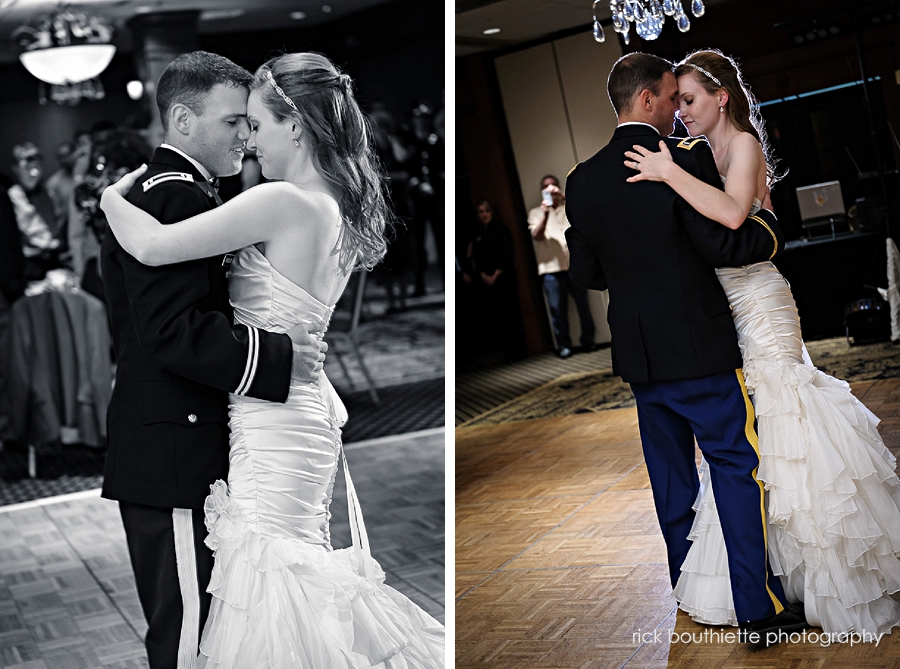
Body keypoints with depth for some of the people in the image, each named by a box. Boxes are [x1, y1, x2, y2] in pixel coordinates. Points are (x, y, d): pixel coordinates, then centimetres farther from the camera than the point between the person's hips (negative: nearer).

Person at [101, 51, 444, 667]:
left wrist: (110, 194, -3)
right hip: (307, 410, 10)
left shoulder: (284, 202, -19)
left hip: (272, 424, -10)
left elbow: (153, 246, -23)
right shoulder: (339, 211, 9)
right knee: (307, 562, 19)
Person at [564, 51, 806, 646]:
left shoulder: (583, 179, 4)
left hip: (637, 353, 6)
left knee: (671, 480, 18)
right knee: (738, 471, 2)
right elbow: (720, 244, -18)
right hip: (699, 349, -6)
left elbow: (586, 273, 9)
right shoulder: (685, 157, -13)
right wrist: (772, 228, 0)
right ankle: (761, 611, 4)